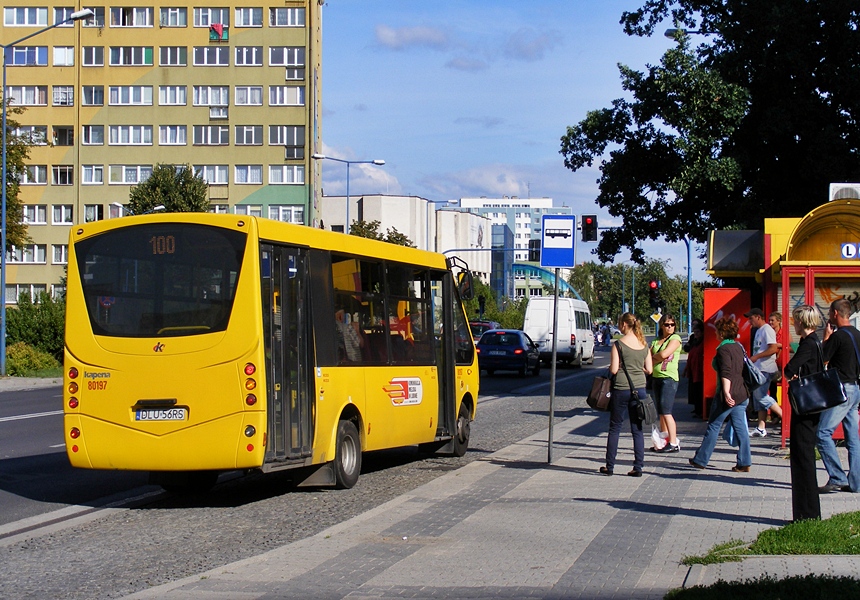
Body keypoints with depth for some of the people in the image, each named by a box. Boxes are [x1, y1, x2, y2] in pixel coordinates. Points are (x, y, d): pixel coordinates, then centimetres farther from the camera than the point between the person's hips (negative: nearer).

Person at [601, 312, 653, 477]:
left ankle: (610, 466, 10)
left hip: (621, 389, -4)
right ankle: (638, 467, 5)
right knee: (637, 429, 8)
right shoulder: (644, 345, 5)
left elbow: (613, 369, -12)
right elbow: (648, 369, 6)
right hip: (639, 389, 4)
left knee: (615, 428, 6)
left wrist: (611, 367, 9)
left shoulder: (619, 344, -10)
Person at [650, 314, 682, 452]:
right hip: (656, 377, 7)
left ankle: (674, 443, -10)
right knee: (661, 413, 9)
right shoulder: (656, 341, 16)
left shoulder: (675, 338, -4)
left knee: (666, 411, -12)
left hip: (669, 378, -7)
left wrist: (653, 358, 1)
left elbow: (664, 354, -16)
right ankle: (664, 441, 14)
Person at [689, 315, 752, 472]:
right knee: (740, 427, 6)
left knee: (713, 426, 2)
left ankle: (701, 460, 10)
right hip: (742, 394, 8)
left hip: (728, 395, -8)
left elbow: (726, 373, -23)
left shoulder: (724, 349, -12)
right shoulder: (738, 347, 14)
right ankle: (744, 463, 2)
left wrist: (726, 393, -30)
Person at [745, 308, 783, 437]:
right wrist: (751, 359, 14)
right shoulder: (759, 331, 19)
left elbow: (773, 349, -21)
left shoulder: (767, 330, -11)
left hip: (766, 369, -10)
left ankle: (784, 416, -7)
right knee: (758, 397, 7)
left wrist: (756, 357, -20)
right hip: (758, 368, 10)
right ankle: (761, 428, 7)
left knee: (761, 396, -13)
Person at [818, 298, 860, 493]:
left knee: (823, 433, -9)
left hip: (842, 389, -9)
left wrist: (826, 337, 1)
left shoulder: (838, 336, -14)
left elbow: (822, 360, -8)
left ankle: (837, 478, -13)